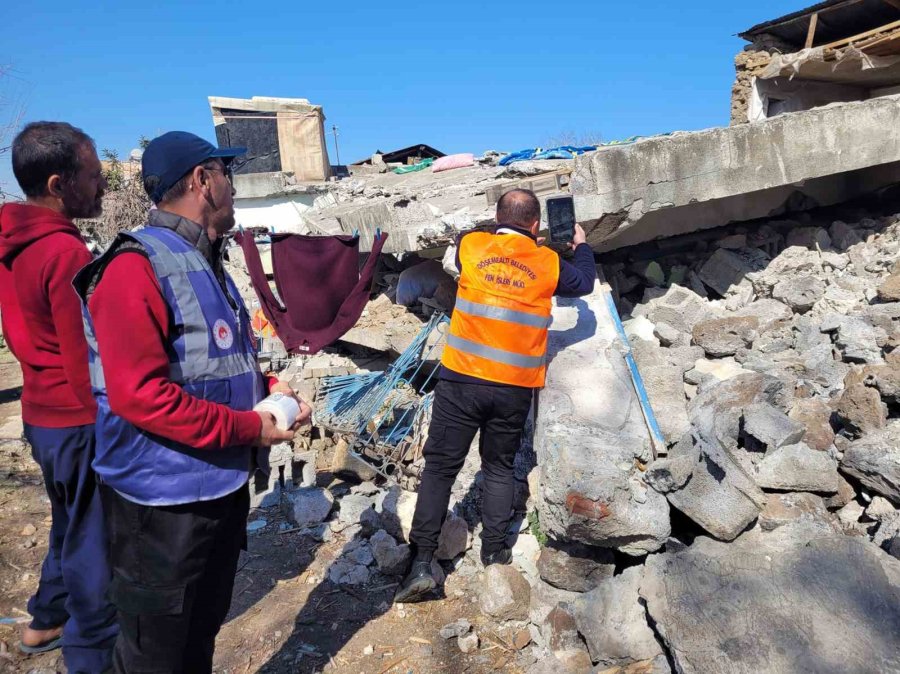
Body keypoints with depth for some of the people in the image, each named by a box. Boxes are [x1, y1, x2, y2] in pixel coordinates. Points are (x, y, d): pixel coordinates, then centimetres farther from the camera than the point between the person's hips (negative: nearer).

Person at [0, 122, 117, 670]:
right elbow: (87, 358, -22)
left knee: (71, 523, 26)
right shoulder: (66, 251, -23)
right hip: (79, 421, -9)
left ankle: (47, 621, 44)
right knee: (93, 538, 7)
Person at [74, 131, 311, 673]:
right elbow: (138, 394, -26)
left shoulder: (208, 265, 10)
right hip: (164, 502, -9)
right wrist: (248, 427, -21)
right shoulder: (138, 268, -19)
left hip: (226, 487, 9)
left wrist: (268, 388, 0)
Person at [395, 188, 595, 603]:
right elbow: (583, 283, 21)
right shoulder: (548, 263, 2)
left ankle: (421, 563, 3)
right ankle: (494, 550, 25)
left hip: (462, 379, -1)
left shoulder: (470, 245, 0)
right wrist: (582, 247, 41)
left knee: (440, 467, 5)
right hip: (515, 388, 1)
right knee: (499, 469, 18)